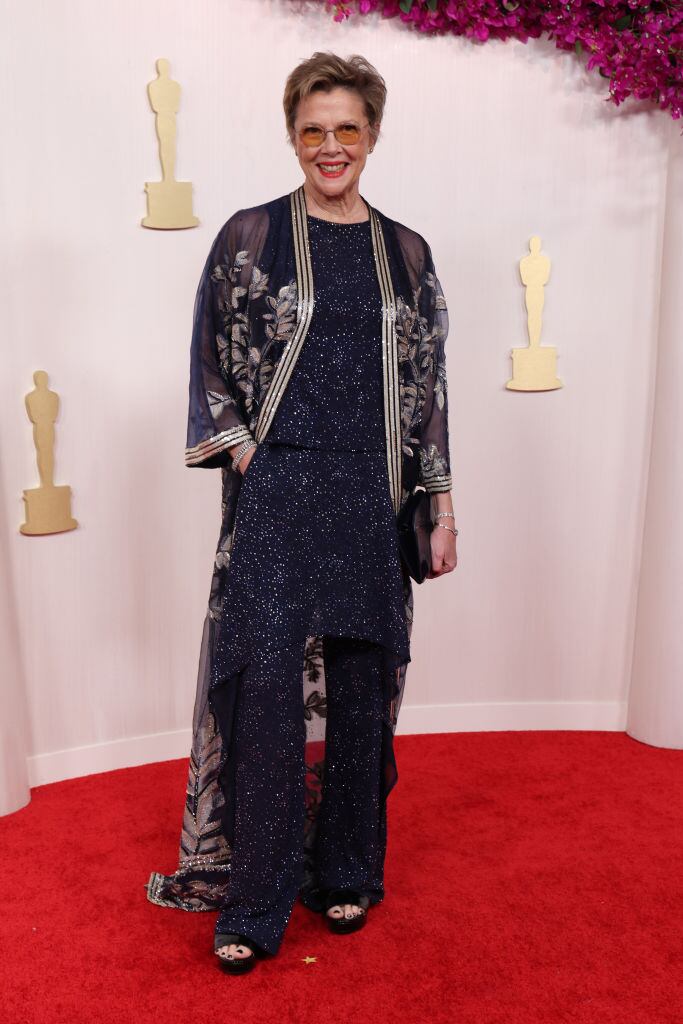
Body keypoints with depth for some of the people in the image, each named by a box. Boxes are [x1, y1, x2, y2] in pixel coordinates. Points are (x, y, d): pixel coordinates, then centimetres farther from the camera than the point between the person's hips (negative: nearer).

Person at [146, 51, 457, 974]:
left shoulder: (405, 253, 10)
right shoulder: (251, 236, 3)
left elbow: (427, 384, 10)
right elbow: (213, 366, 2)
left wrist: (441, 503, 6)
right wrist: (252, 461, -9)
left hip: (372, 498, 3)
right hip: (276, 492, -3)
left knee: (361, 683, 9)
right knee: (269, 687, -5)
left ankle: (347, 872, 27)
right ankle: (255, 903, 10)